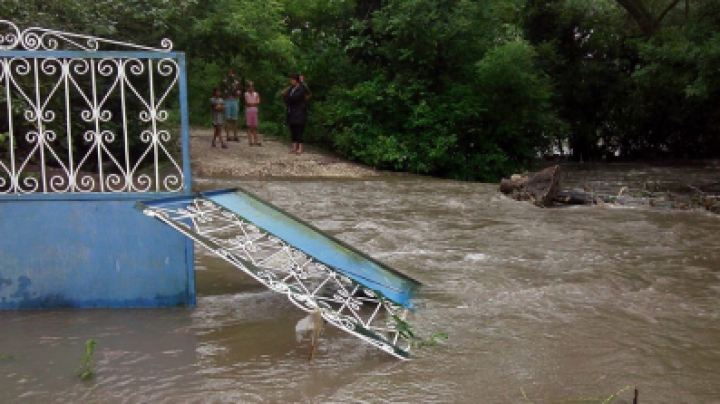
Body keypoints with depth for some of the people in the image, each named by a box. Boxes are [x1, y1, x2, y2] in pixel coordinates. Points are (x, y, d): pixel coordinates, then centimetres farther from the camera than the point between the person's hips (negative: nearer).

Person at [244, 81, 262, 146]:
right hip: (248, 110, -3)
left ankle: (256, 141, 2)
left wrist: (251, 103, -6)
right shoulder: (246, 94, 2)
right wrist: (254, 103, -1)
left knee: (255, 127, 2)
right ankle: (250, 141, -2)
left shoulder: (256, 94, 10)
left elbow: (258, 102, 0)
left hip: (255, 110, 3)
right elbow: (247, 102, -8)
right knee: (249, 126, -3)